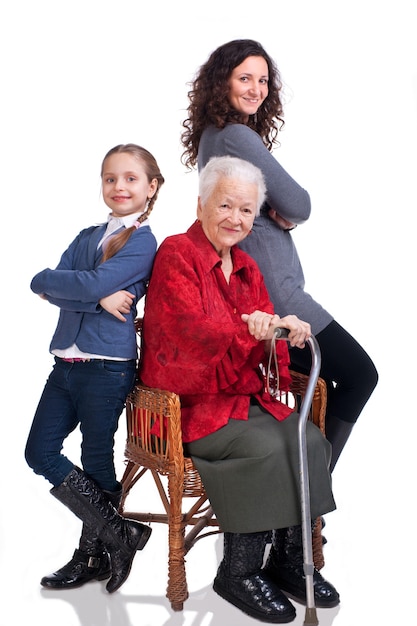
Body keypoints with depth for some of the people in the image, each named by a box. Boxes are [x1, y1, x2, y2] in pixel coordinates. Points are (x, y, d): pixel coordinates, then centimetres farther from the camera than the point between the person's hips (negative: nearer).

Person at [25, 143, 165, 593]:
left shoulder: (143, 242, -6)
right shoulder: (87, 237, 14)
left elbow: (94, 284, -20)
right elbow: (53, 290, 0)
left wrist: (47, 281, -6)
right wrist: (100, 299, -14)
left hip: (108, 366, -8)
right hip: (67, 362, 8)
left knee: (96, 461, 3)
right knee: (39, 452, 8)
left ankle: (94, 555, 22)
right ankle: (119, 534, 17)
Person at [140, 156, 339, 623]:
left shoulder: (247, 269, 15)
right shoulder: (176, 254, -10)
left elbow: (268, 334, 9)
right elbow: (193, 334, -23)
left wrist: (279, 333, -16)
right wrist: (263, 330, -35)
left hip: (244, 399, 7)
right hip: (186, 407, -7)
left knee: (308, 439, -15)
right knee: (266, 448, -27)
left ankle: (288, 562, 0)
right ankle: (238, 574, -11)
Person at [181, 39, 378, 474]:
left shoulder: (214, 134, 13)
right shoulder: (237, 135, -17)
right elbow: (297, 205, -17)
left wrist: (283, 215, -6)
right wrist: (291, 213, 5)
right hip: (268, 288, -10)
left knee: (319, 383, 19)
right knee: (359, 374, -2)